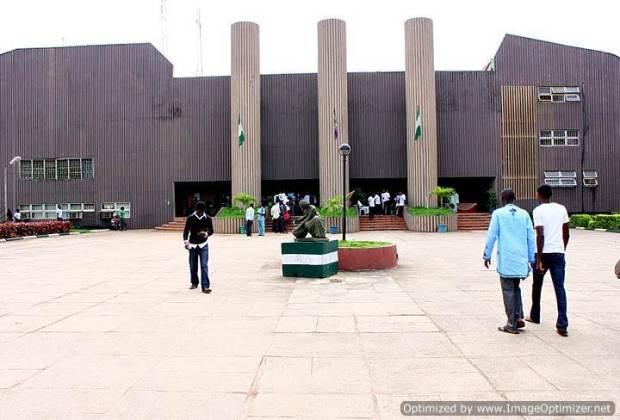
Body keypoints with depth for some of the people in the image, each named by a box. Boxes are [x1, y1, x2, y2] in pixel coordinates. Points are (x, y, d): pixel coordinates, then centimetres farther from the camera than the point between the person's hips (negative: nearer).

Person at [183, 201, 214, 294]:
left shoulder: (208, 219, -4)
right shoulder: (190, 218, -4)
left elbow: (211, 231, 4)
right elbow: (186, 230, -1)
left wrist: (206, 234, -19)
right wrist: (186, 241, -17)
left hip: (203, 245, -1)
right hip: (192, 245, 1)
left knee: (204, 266, -10)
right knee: (193, 266, 10)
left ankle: (205, 286, -12)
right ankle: (194, 283, 31)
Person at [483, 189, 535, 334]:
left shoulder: (498, 213, -1)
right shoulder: (524, 214, 8)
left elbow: (491, 235, -3)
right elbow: (531, 238, 8)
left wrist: (487, 255, 4)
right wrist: (532, 259, 15)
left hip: (506, 259, -4)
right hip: (521, 258, 4)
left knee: (508, 290, 3)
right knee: (515, 287, 21)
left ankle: (512, 325, 6)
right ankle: (519, 317, 14)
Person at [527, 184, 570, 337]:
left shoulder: (538, 211, -7)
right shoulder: (561, 209, 8)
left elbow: (540, 236, -14)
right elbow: (566, 234, 11)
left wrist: (539, 260, -13)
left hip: (544, 253, -3)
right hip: (558, 253, 3)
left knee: (537, 286, 16)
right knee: (560, 288, 1)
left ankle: (535, 316, 32)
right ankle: (562, 325, -7)